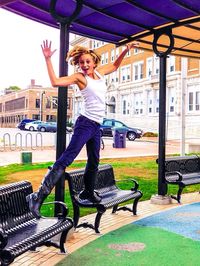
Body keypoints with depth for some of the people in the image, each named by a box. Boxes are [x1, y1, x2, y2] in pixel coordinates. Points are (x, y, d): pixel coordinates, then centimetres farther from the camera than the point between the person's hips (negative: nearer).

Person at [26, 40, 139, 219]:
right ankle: (38, 196, -19)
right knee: (66, 158, -17)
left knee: (94, 162, 17)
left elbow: (114, 66, 33)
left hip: (97, 125, 7)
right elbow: (56, 82, -17)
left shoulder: (99, 72, 14)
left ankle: (88, 192, 36)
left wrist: (125, 51, 26)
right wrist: (48, 59, -19)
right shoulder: (79, 77, -4)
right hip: (86, 123, -7)